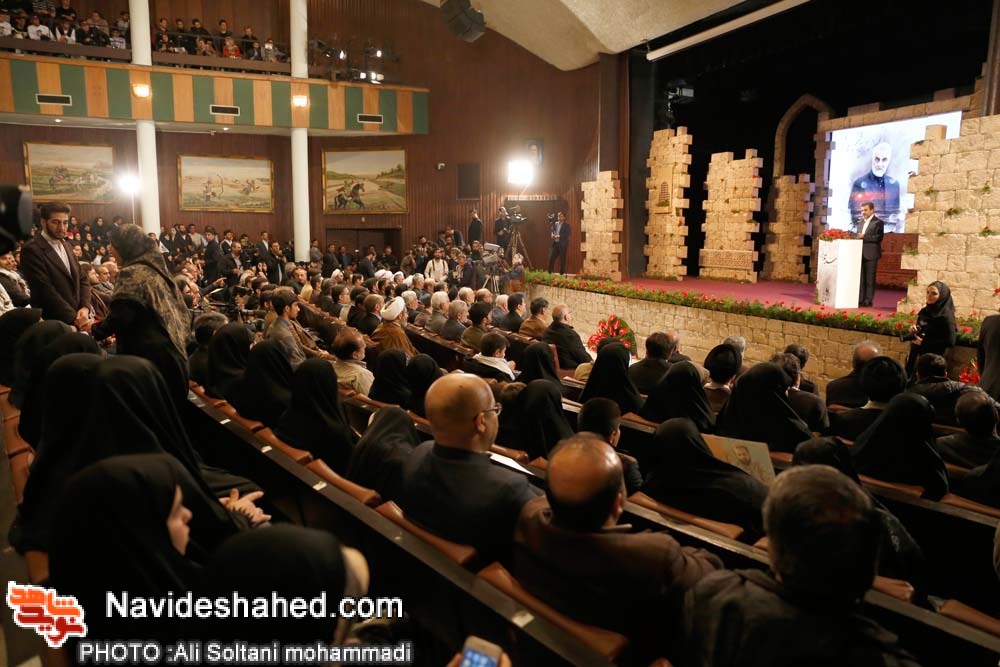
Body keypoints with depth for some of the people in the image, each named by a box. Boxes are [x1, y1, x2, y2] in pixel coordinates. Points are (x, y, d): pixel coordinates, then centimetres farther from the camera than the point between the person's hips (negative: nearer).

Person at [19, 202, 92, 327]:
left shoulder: (67, 245, 13)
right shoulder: (32, 250, -11)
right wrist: (74, 318, -19)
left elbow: (82, 279, 12)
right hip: (53, 324, -7)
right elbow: (46, 291, -18)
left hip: (78, 322, 7)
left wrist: (85, 308, -5)